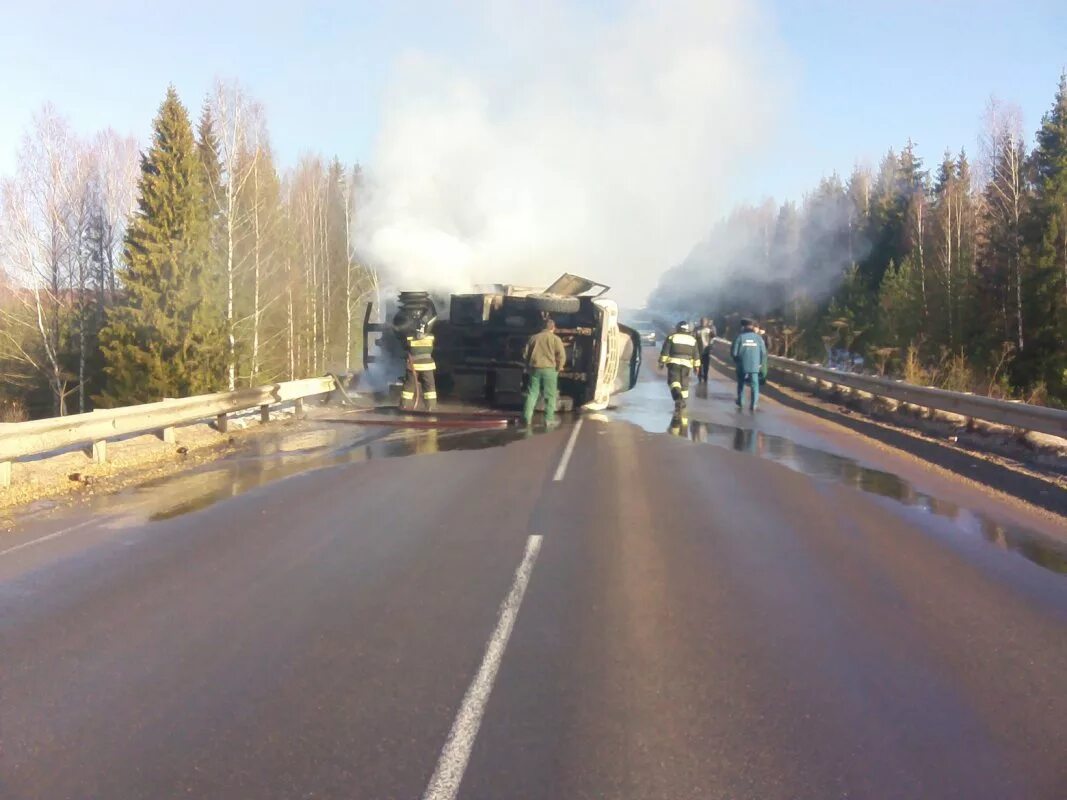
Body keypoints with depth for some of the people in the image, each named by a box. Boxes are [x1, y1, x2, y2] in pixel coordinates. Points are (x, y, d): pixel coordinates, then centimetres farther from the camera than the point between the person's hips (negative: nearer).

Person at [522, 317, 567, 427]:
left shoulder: (534, 337, 11)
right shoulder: (555, 339, -2)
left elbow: (526, 354, 13)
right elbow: (561, 356, -10)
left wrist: (528, 367, 23)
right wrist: (558, 368, 3)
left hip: (535, 368, 3)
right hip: (549, 369, -3)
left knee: (532, 393, 8)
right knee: (550, 395, 5)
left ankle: (527, 418, 5)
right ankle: (549, 419, 5)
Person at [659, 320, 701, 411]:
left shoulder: (671, 337, 3)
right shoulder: (692, 340, 11)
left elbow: (665, 351, -1)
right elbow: (696, 355, 13)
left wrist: (662, 362, 1)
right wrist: (696, 365, 19)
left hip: (674, 362, -2)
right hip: (686, 364, 2)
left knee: (673, 381, -3)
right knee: (684, 383, 13)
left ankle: (678, 398, -27)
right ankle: (682, 402, 19)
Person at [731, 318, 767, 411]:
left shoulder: (740, 337, -5)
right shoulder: (758, 337, 0)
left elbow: (733, 352, -7)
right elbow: (763, 353, 0)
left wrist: (736, 361, 12)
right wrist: (762, 364, 13)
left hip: (742, 365, 0)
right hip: (755, 366, 0)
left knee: (741, 384, 17)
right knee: (754, 385, 5)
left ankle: (740, 402, 23)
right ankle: (754, 405, -1)